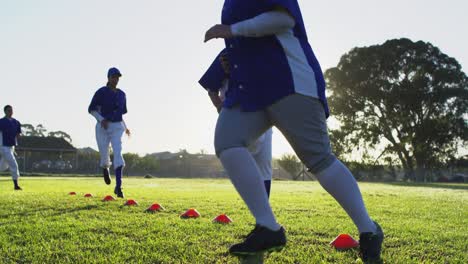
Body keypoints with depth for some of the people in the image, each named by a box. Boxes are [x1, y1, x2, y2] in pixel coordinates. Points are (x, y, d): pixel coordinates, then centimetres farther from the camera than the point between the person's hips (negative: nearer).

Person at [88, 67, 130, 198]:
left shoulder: (122, 94, 9)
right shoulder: (101, 92, -5)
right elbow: (91, 109, -5)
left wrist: (125, 127, 20)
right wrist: (101, 119, -21)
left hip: (117, 127, 2)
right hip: (102, 127, -2)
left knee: (118, 153, -17)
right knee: (104, 155, 3)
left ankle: (118, 187, -23)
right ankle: (105, 169, 44)